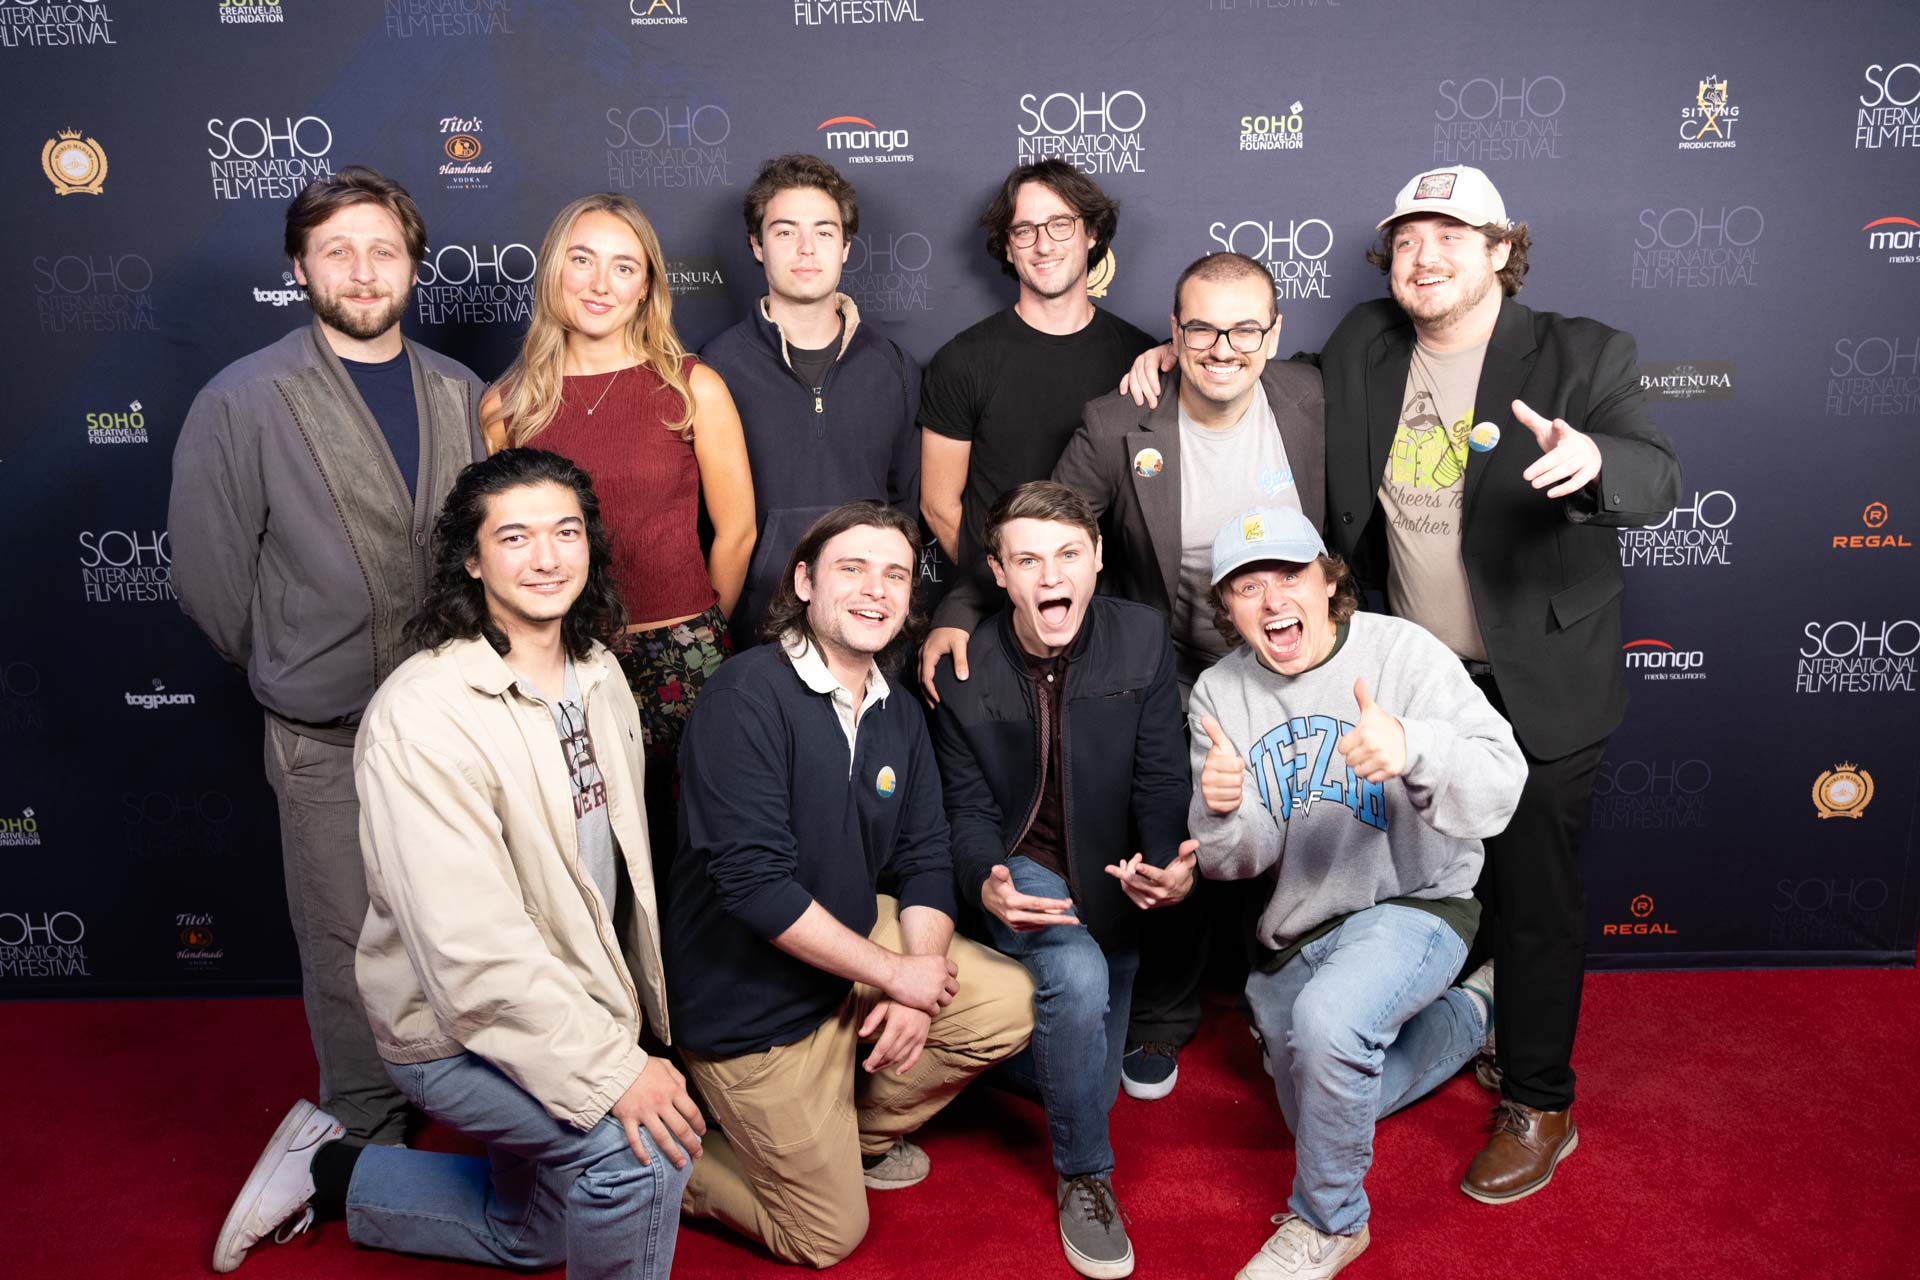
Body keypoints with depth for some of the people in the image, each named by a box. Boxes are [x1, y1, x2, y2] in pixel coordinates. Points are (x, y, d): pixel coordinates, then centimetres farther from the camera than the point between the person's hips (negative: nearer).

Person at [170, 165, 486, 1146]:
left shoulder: (461, 395, 6)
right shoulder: (243, 402, -6)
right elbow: (208, 575, -1)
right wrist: (287, 673, 7)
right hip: (330, 742, -3)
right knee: (352, 954, 6)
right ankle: (371, 1143, 27)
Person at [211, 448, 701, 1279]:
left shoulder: (599, 677, 0)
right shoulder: (423, 717, -25)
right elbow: (469, 947, -30)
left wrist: (641, 1016, 10)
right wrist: (612, 1069, -29)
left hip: (566, 1013, 8)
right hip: (456, 1031, -8)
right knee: (639, 1148, -28)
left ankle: (327, 1173, 38)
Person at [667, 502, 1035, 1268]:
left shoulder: (899, 716, 2)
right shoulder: (748, 696, -24)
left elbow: (925, 861, 1)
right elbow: (755, 884, -29)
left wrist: (919, 980, -17)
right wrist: (896, 973, -22)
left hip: (857, 944, 7)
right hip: (752, 1000, -7)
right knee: (828, 1236, 2)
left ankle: (861, 1130, 16)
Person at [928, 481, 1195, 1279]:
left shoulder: (1142, 638, -11)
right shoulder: (963, 667, -16)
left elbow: (1162, 781, -10)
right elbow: (970, 809, -11)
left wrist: (1170, 867, -29)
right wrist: (986, 884, -33)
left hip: (1107, 875, 3)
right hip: (1023, 870, -3)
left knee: (1088, 1077, 9)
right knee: (1076, 974, -31)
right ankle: (1085, 1177, -8)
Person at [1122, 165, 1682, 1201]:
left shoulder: (1581, 356, -11)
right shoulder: (1362, 347, 1)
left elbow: (1657, 482, -24)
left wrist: (1592, 459, -48)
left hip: (1535, 687, -4)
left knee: (1534, 893, 7)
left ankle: (1538, 1104, 26)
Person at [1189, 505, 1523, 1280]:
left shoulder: (1403, 653, -16)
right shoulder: (1219, 694, -4)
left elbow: (1497, 790, -27)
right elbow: (1238, 863, -6)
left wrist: (1414, 749, -49)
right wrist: (1222, 812, -30)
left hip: (1411, 904, -6)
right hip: (1291, 936, 6)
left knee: (1329, 1020, -36)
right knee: (1320, 1112, 18)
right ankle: (1475, 1011, 40)